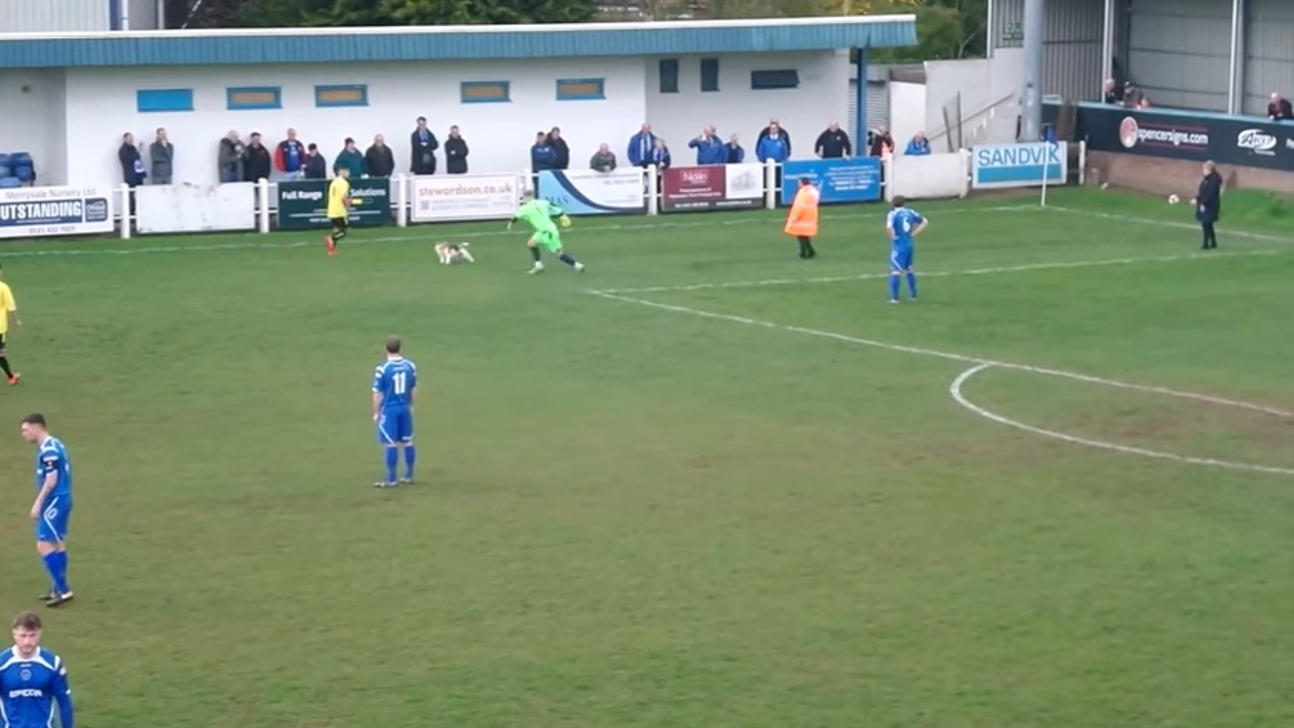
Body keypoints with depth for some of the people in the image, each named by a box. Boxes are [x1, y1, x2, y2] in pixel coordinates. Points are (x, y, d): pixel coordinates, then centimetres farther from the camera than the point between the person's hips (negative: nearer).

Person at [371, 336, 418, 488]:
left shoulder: (382, 368, -15)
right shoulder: (410, 366, -1)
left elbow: (378, 393, -10)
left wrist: (376, 413, 0)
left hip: (388, 409, -5)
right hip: (405, 408, 5)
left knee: (390, 444, 0)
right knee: (407, 442, 13)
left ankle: (391, 479, 4)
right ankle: (409, 476, 22)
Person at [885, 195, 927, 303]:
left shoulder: (893, 214, -10)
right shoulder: (910, 212, 6)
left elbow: (889, 227, -30)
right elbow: (924, 222, 15)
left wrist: (893, 237, -12)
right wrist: (914, 233, 11)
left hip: (898, 246, -6)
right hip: (909, 245, 6)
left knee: (895, 271, -5)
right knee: (909, 270, 20)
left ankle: (894, 298, -10)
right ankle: (913, 295, 26)